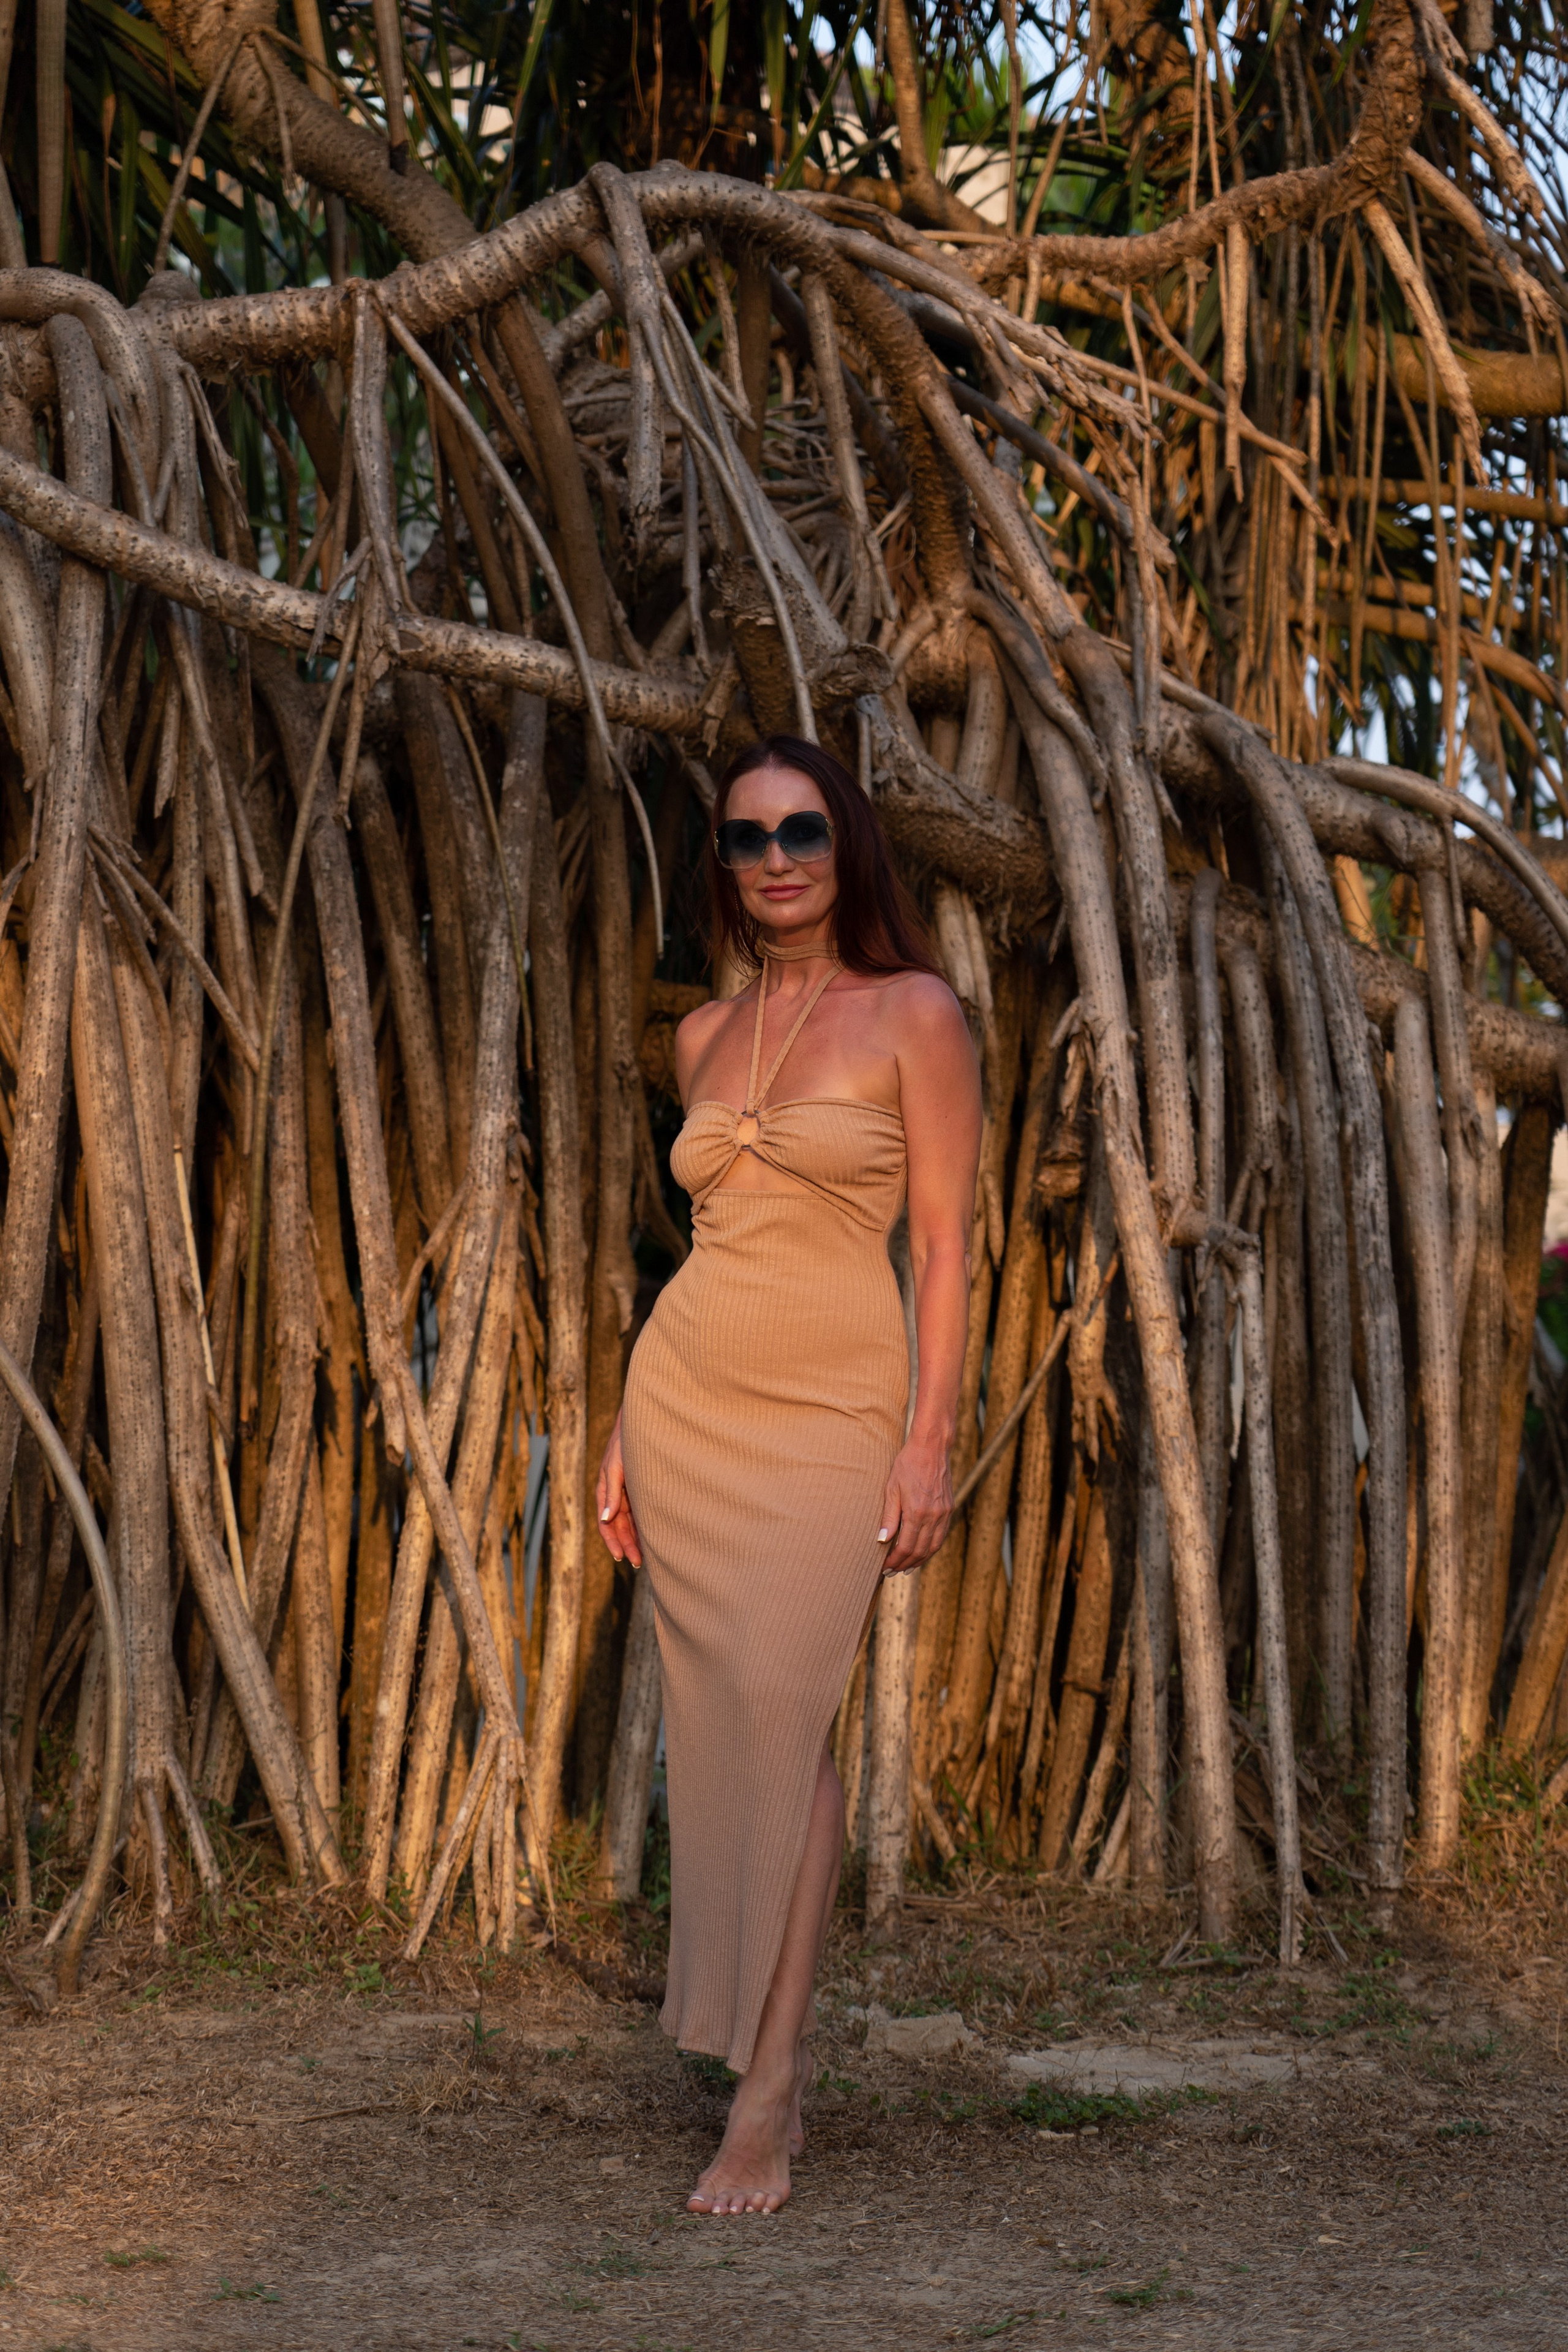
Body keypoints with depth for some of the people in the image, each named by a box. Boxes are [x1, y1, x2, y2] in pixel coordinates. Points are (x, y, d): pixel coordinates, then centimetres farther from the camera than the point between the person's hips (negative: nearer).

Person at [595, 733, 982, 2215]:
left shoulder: (913, 1013, -1)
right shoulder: (705, 1037, 14)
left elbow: (944, 1242, -5)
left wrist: (931, 1440, -12)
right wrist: (629, 1435, 14)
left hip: (831, 1404, -5)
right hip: (687, 1390, 5)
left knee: (783, 1707, -15)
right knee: (715, 1721, 1)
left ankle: (765, 2103, -13)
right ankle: (773, 2039, 11)